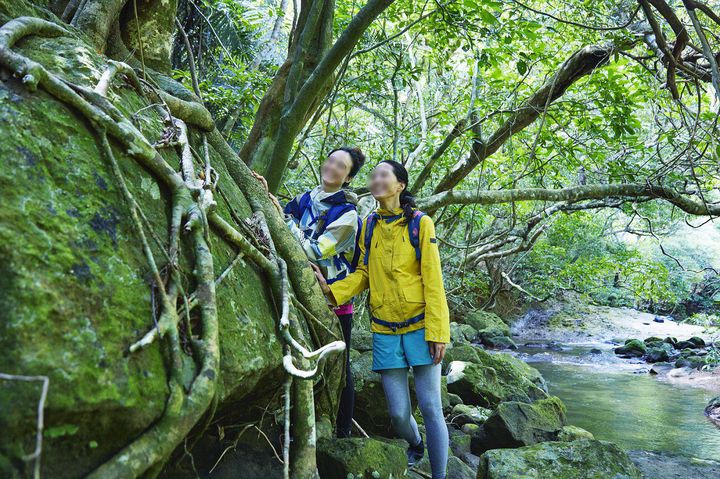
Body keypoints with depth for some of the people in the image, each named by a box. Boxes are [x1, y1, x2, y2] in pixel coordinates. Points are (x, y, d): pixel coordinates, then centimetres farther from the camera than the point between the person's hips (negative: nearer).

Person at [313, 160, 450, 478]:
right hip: (384, 331, 3)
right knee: (398, 413, 6)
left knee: (430, 408, -3)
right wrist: (332, 289, -9)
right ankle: (415, 446, 39)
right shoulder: (369, 224, 7)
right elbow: (363, 274, 8)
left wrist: (437, 332, -13)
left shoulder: (420, 223, -4)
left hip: (419, 327, -3)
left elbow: (433, 281, -7)